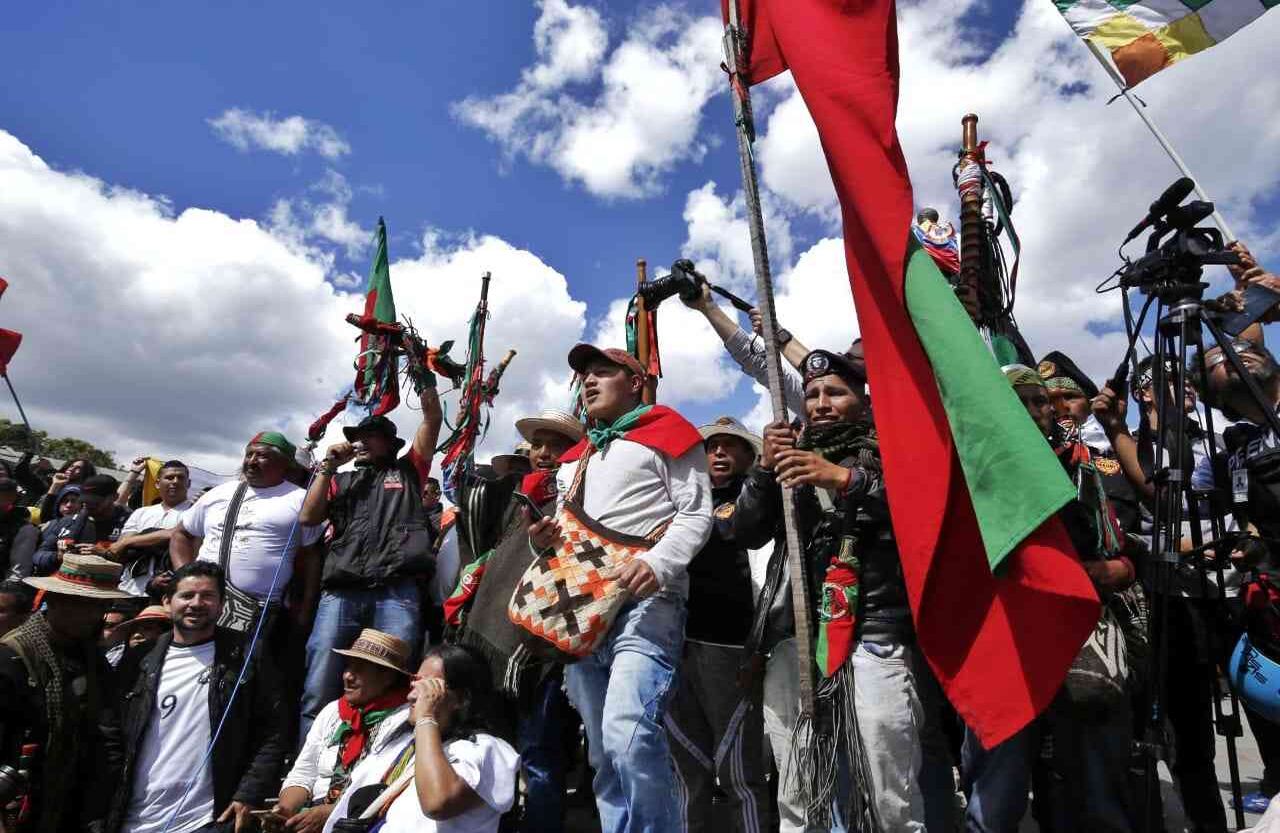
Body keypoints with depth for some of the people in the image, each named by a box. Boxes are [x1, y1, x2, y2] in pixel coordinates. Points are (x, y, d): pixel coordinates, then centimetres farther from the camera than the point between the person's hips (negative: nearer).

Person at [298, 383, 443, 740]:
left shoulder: (407, 471, 19)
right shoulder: (342, 480, 26)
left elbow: (432, 419, 12)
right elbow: (309, 517, 11)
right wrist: (327, 466, 8)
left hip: (397, 592, -2)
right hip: (341, 591, 3)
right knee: (319, 691, -2)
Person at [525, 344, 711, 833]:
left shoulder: (664, 433, 4)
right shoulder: (573, 458, 24)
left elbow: (697, 513, -5)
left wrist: (657, 563, -21)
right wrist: (542, 542, 7)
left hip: (645, 601, -7)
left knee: (628, 733, -23)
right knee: (603, 753, 10)